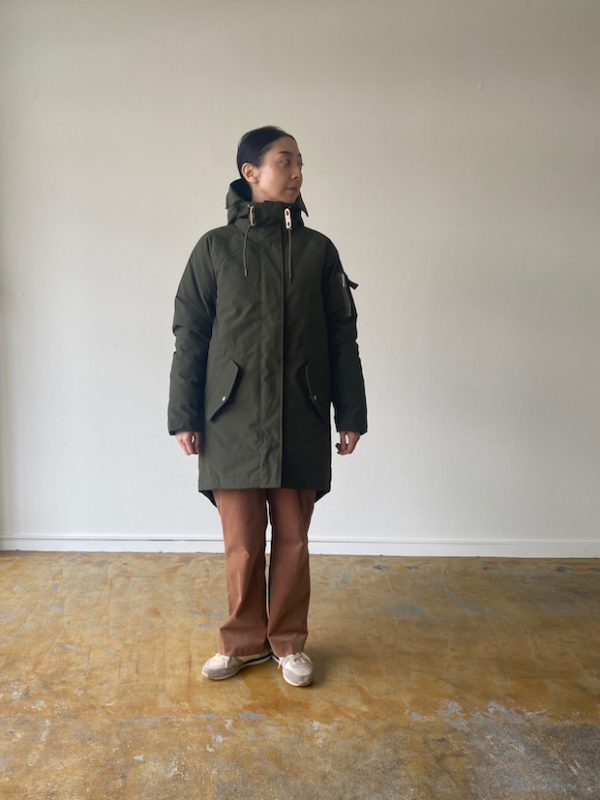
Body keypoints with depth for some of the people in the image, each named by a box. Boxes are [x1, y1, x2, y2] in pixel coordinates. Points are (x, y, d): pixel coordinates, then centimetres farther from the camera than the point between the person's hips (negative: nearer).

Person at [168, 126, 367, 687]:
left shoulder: (318, 250, 8)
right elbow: (190, 335, 4)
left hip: (301, 421, 1)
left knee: (293, 539, 7)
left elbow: (342, 337, 8)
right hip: (233, 419, -1)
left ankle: (288, 641, 26)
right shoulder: (216, 248, 5)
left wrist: (351, 415, 5)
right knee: (241, 542, 6)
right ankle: (245, 640, 26)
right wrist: (184, 417, 0)